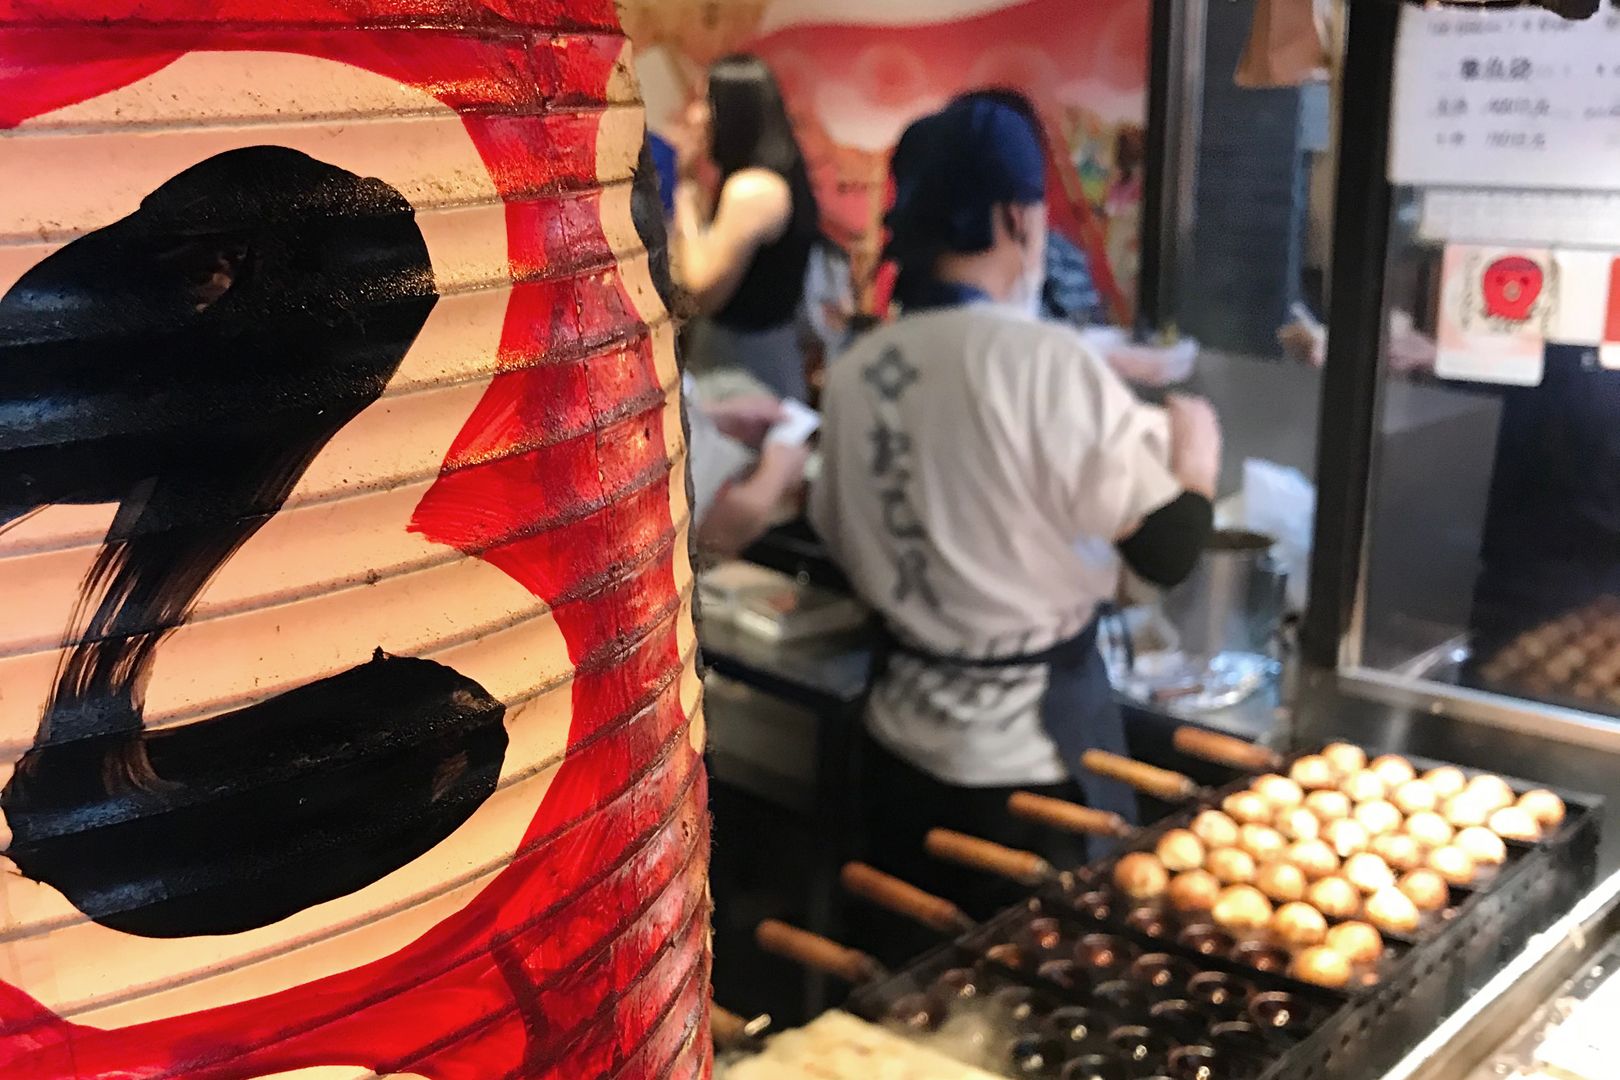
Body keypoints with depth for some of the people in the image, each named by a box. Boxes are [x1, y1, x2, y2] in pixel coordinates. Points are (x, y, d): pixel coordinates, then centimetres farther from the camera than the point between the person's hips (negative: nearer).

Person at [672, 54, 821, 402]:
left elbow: (704, 291, -19)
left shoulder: (753, 189, -21)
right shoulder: (781, 174, 8)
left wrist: (686, 193, -10)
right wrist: (690, 177, 6)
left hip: (745, 355, -10)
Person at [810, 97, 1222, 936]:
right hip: (1032, 747, -5)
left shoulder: (856, 371, -2)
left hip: (904, 736, 6)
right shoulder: (1045, 359, -19)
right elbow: (1168, 551, -14)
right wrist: (1196, 453, 4)